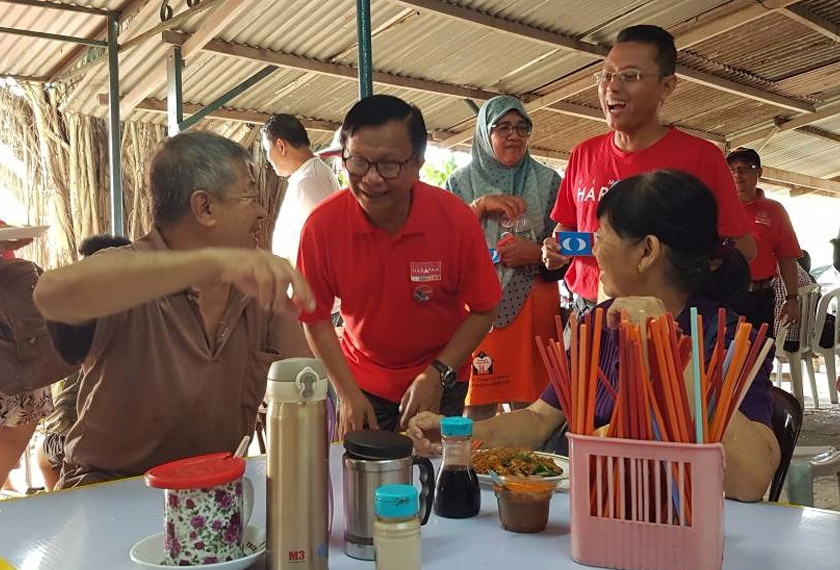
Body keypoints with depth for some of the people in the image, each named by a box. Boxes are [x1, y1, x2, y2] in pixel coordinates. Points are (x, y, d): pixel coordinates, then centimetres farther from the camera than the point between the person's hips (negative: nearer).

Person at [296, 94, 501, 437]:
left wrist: (439, 374, -16)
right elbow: (316, 318, -8)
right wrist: (347, 394, -12)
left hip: (439, 383, 0)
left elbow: (483, 310, -9)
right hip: (361, 383, 1)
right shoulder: (322, 225, -19)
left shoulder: (457, 219, -20)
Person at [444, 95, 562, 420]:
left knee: (529, 408, 0)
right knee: (478, 407, 0)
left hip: (533, 306, 1)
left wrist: (536, 253, -10)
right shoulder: (461, 183, 10)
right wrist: (481, 205, -11)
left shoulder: (547, 182, 10)